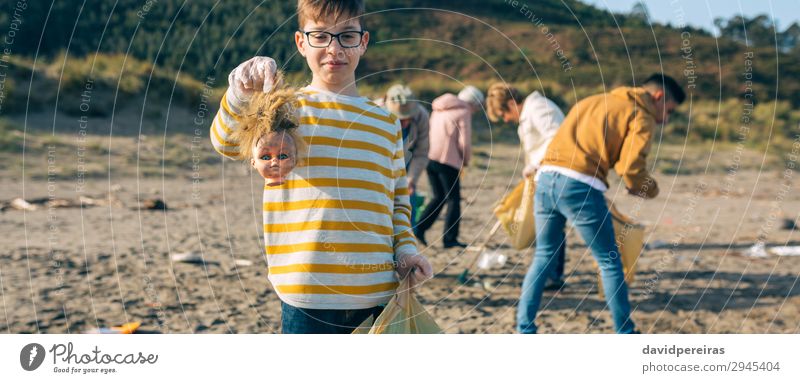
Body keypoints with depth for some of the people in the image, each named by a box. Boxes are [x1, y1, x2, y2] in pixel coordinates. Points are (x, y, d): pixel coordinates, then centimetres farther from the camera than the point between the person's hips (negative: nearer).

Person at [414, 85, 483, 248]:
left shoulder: (439, 110, 20)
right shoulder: (463, 113, -4)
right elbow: (464, 142, -10)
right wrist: (466, 161, 8)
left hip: (430, 159, 7)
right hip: (448, 161, -7)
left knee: (439, 197, 17)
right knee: (453, 199, 2)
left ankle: (420, 229, 6)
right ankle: (450, 239, 0)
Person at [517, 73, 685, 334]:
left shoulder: (593, 101, 28)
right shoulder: (641, 116, 5)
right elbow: (632, 168, -6)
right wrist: (651, 190, 12)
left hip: (546, 177, 7)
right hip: (580, 186, -6)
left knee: (544, 256, 18)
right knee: (610, 262, 7)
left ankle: (524, 329, 15)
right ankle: (625, 334, 14)